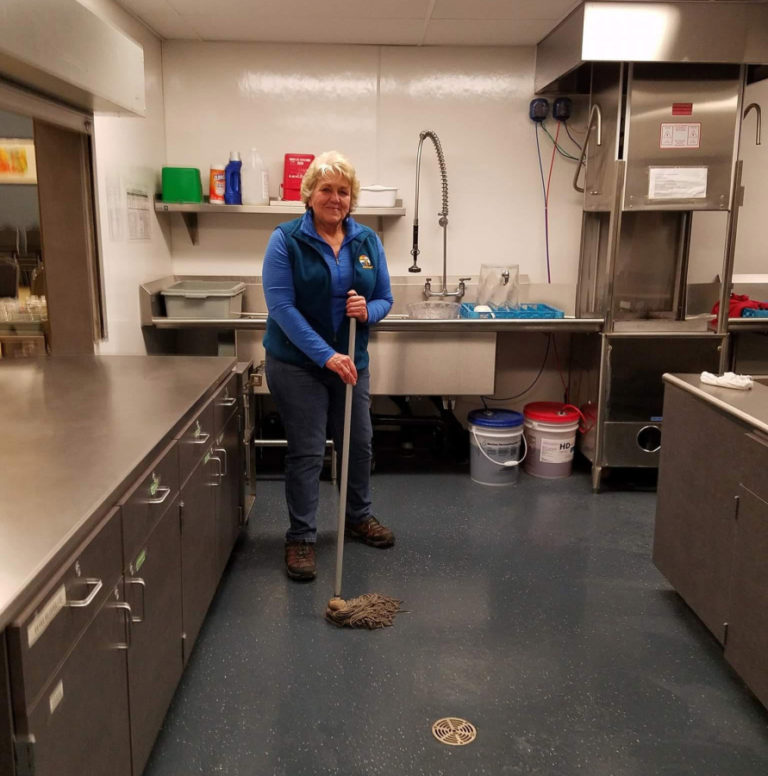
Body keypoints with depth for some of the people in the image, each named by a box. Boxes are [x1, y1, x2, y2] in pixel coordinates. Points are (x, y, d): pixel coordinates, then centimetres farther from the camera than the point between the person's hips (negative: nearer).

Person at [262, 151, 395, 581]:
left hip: (352, 360, 5)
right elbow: (281, 306, -18)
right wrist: (326, 356, -24)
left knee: (359, 443, 15)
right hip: (297, 363, -4)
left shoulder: (368, 240, 2)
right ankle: (301, 538, 15)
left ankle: (360, 516, 37)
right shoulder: (286, 239, -11)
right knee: (307, 452, 0)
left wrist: (367, 311, -20)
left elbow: (384, 299, 5)